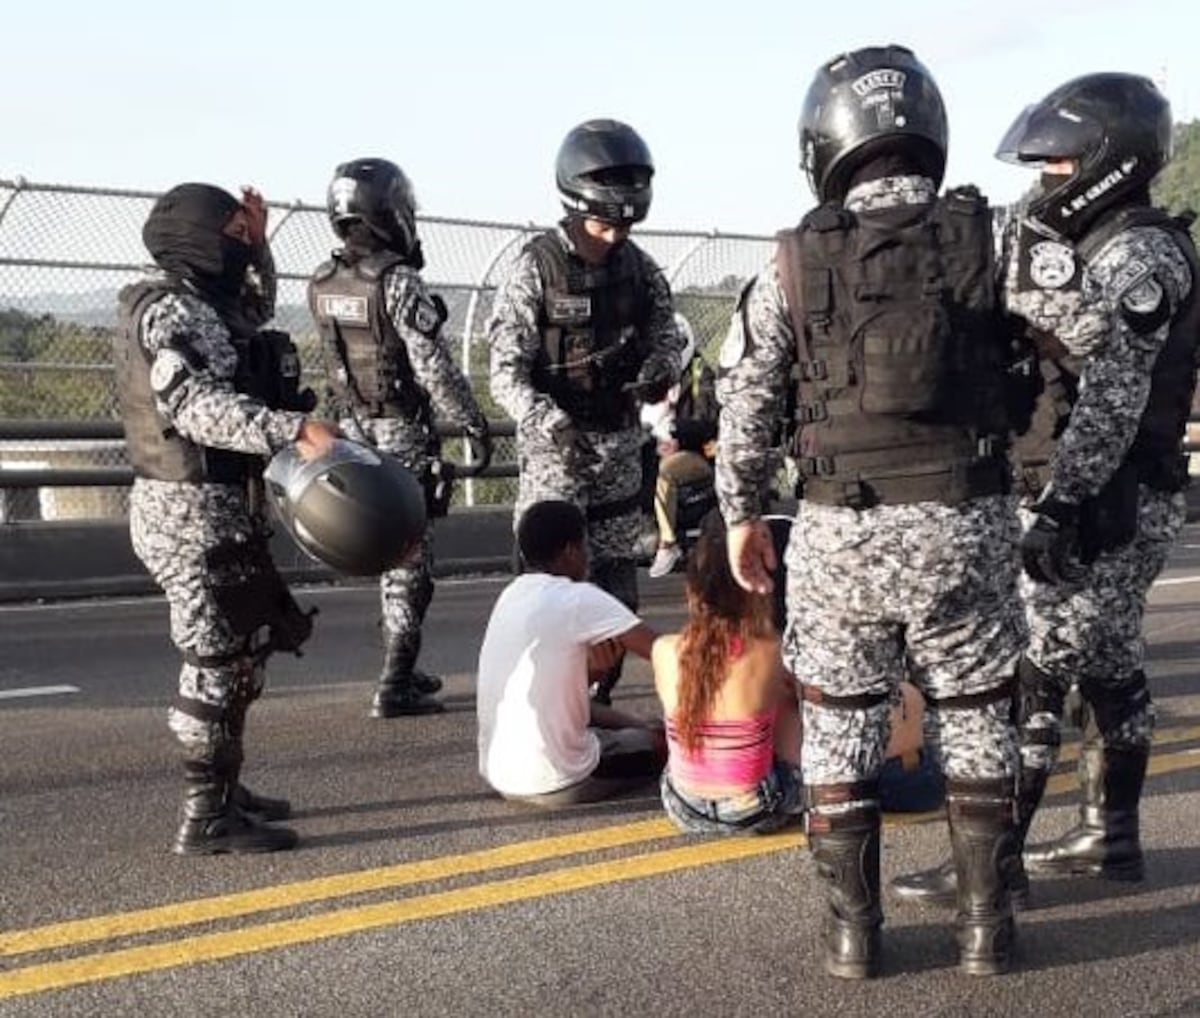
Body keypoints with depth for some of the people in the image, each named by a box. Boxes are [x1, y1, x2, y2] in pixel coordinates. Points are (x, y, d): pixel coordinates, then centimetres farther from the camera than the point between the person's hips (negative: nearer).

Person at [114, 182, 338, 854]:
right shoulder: (171, 312, -16)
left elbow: (257, 311, 36)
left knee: (242, 650, 19)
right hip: (197, 512, -11)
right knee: (219, 659, -7)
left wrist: (259, 246, 21)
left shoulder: (206, 305, 15)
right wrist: (295, 430, -39)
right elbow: (200, 406, -30)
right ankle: (208, 819, 0)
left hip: (222, 506, 11)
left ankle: (224, 790, 31)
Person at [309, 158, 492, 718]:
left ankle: (403, 668, 28)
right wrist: (474, 424, -9)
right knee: (410, 557, -1)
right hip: (403, 434, -7)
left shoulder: (321, 283, 4)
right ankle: (395, 687, 0)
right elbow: (434, 365, -18)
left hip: (352, 429, 7)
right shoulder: (398, 281, -18)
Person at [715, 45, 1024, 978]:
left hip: (840, 527, 0)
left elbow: (744, 403, 3)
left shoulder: (797, 260, 0)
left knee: (839, 726, 12)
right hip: (968, 521, 1)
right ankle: (986, 924, 20)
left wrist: (743, 514, 12)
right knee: (976, 724, 14)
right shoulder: (996, 242, 0)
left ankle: (854, 928, 17)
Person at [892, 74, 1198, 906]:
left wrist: (1059, 507, -24)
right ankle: (1111, 838, 23)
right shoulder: (1112, 251, 17)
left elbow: (1112, 399, -22)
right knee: (1110, 670, 14)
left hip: (1101, 504, -10)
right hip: (1107, 500, 10)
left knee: (1028, 674, -9)